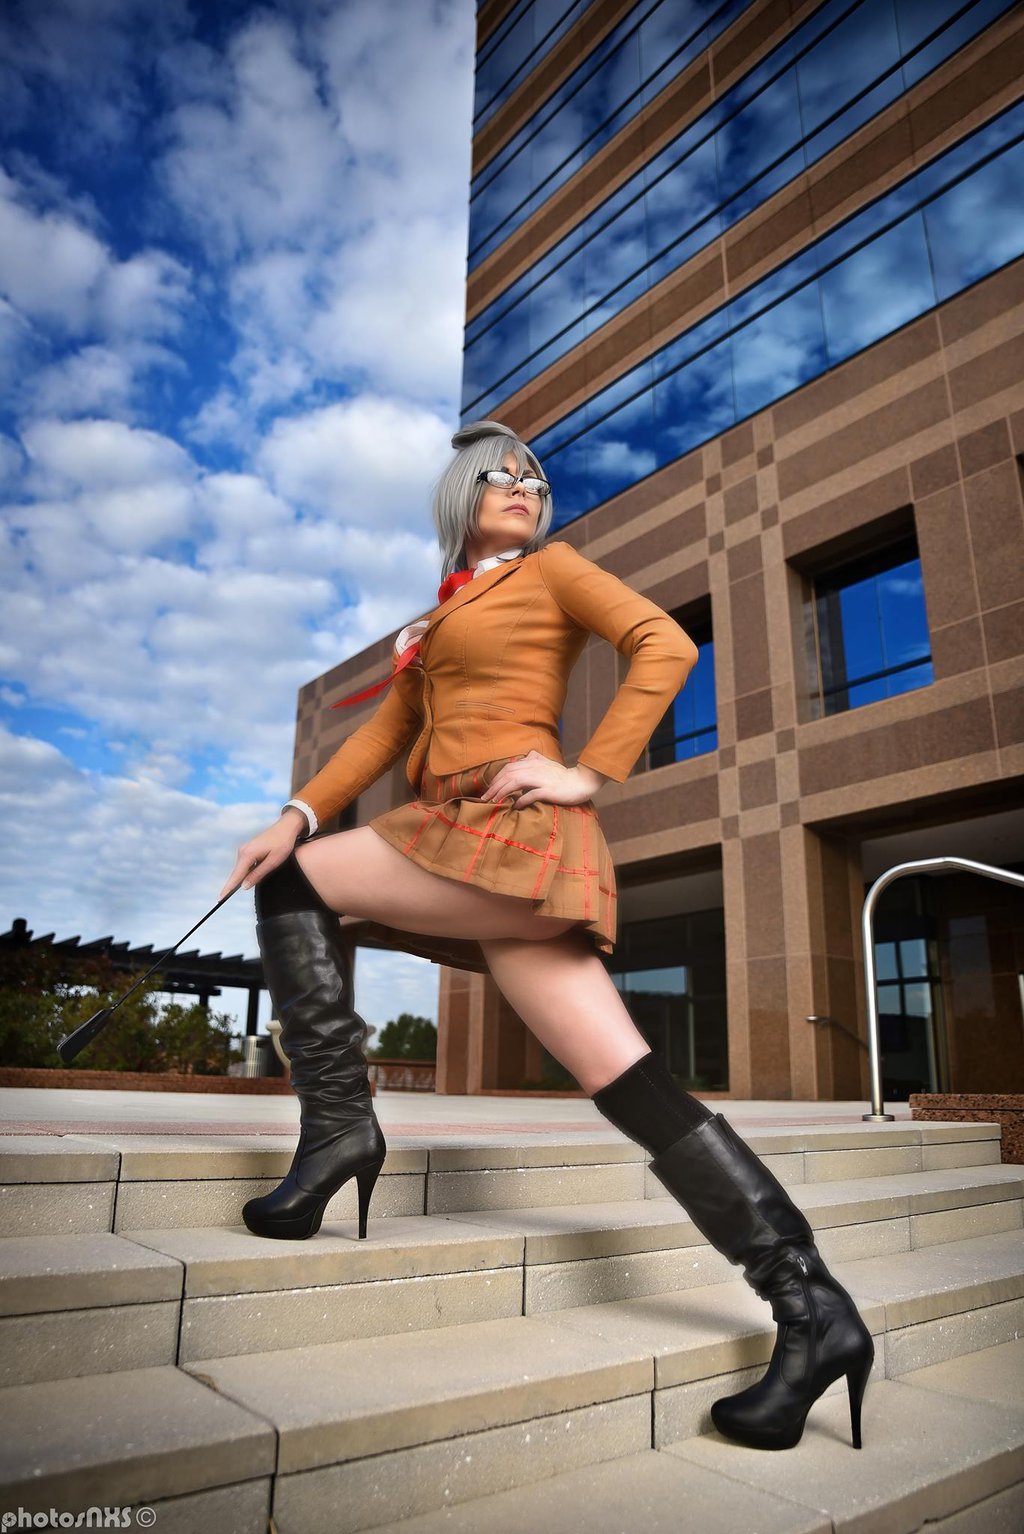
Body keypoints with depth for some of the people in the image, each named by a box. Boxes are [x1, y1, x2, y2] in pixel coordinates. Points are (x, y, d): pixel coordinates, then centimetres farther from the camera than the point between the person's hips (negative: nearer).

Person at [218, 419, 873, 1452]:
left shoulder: (551, 569, 12)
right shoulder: (440, 618, 30)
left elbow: (666, 647, -2)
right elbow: (387, 731, 21)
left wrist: (590, 775, -11)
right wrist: (297, 814, 7)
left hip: (512, 829, -6)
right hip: (467, 845, 6)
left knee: (296, 885, -2)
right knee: (629, 1084, -2)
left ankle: (337, 1124, 1)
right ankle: (811, 1310, 2)